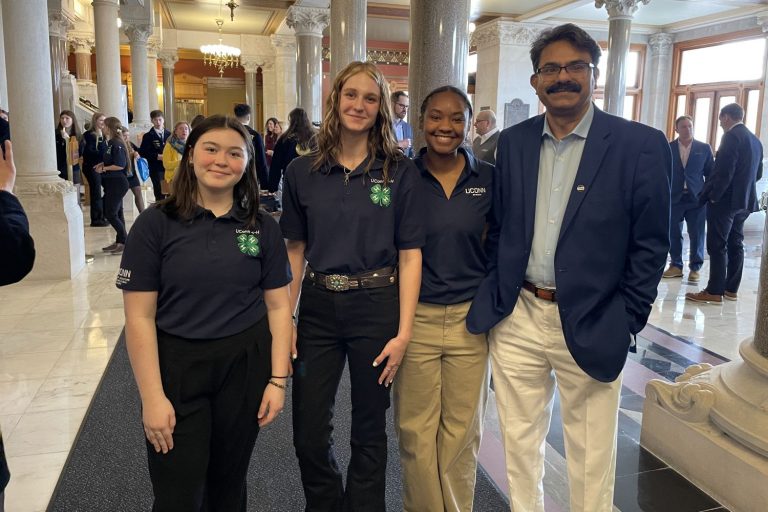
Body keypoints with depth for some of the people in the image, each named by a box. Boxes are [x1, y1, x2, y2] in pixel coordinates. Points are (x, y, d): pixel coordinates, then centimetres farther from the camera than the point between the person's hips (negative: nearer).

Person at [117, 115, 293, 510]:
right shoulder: (155, 224, -6)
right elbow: (140, 317, -8)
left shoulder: (263, 227, 1)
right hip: (176, 366, -1)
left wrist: (278, 379, -4)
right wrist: (152, 397, -11)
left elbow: (278, 307, 2)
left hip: (245, 366, 2)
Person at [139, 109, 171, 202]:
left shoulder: (169, 135, 11)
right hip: (156, 170, -3)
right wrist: (157, 156, -15)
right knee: (160, 195, -3)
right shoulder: (148, 136, 2)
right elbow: (142, 152, -5)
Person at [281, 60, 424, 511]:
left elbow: (410, 255, -5)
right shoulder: (302, 171, 3)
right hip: (318, 307, 2)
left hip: (376, 305, -2)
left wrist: (403, 332, -10)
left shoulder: (401, 172, -3)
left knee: (369, 429, 13)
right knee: (308, 432, 9)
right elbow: (295, 250, 7)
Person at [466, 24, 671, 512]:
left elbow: (650, 245, -5)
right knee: (520, 441, 18)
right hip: (516, 317, 3)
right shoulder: (513, 142, 5)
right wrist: (495, 293, 5)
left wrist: (625, 322, -8)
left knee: (590, 457, 13)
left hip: (589, 326, -3)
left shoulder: (641, 145, -6)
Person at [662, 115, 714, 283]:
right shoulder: (668, 148, 3)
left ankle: (695, 268, 15)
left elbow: (711, 173, 6)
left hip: (697, 198, 0)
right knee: (673, 234, 5)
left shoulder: (704, 148, 4)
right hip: (674, 197, 1)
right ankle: (676, 265, 19)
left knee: (697, 235, 3)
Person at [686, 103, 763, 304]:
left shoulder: (732, 136, -14)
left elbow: (723, 171, -21)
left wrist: (712, 196, -14)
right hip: (745, 200, 9)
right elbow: (758, 173, 19)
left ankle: (714, 292, -4)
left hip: (726, 200, -9)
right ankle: (731, 289, 17)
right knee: (735, 244, 12)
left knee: (717, 246, -6)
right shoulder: (755, 140, 13)